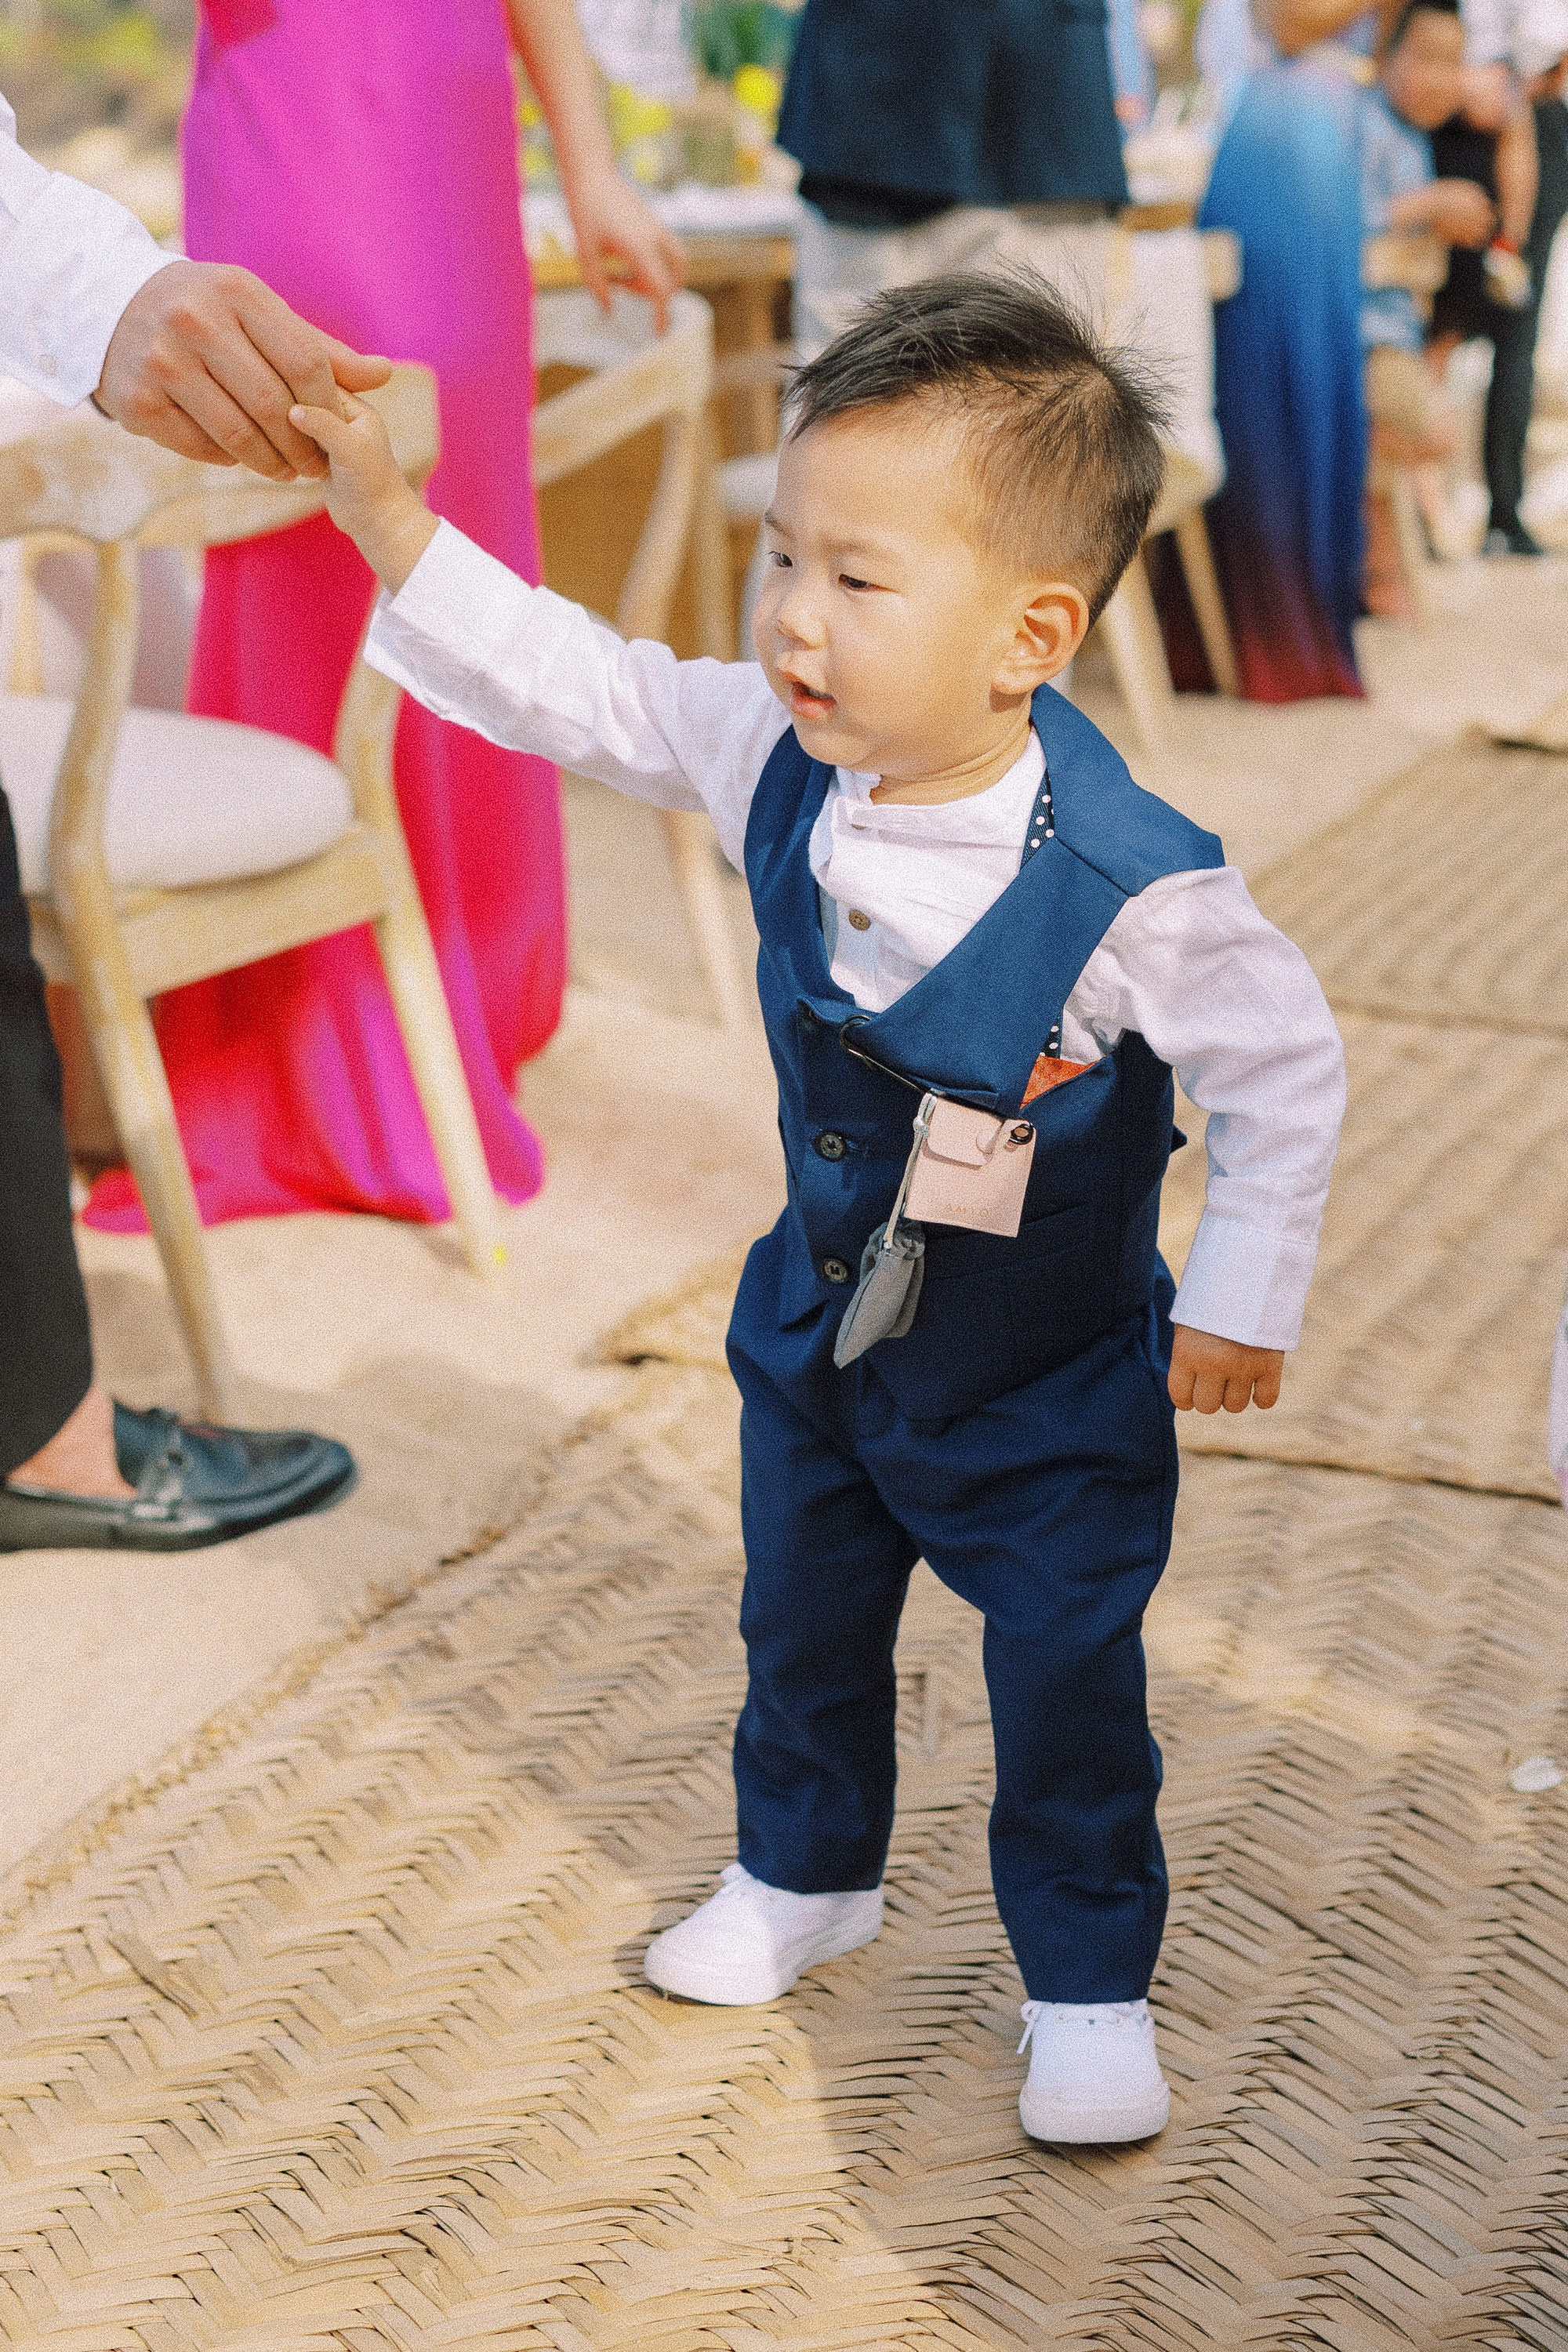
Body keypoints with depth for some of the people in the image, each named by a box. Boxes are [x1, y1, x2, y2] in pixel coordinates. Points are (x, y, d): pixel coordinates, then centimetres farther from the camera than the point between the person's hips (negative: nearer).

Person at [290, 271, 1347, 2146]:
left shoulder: (1129, 886, -31)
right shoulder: (774, 761, -16)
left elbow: (1283, 1069, -20)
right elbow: (573, 685, -7)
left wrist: (1242, 1297, -16)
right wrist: (384, 515, -14)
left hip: (1053, 1382, -5)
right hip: (821, 1334, 5)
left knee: (1067, 1694, 7)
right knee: (804, 1630, 24)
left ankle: (1088, 1985, 29)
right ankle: (806, 1872, 49)